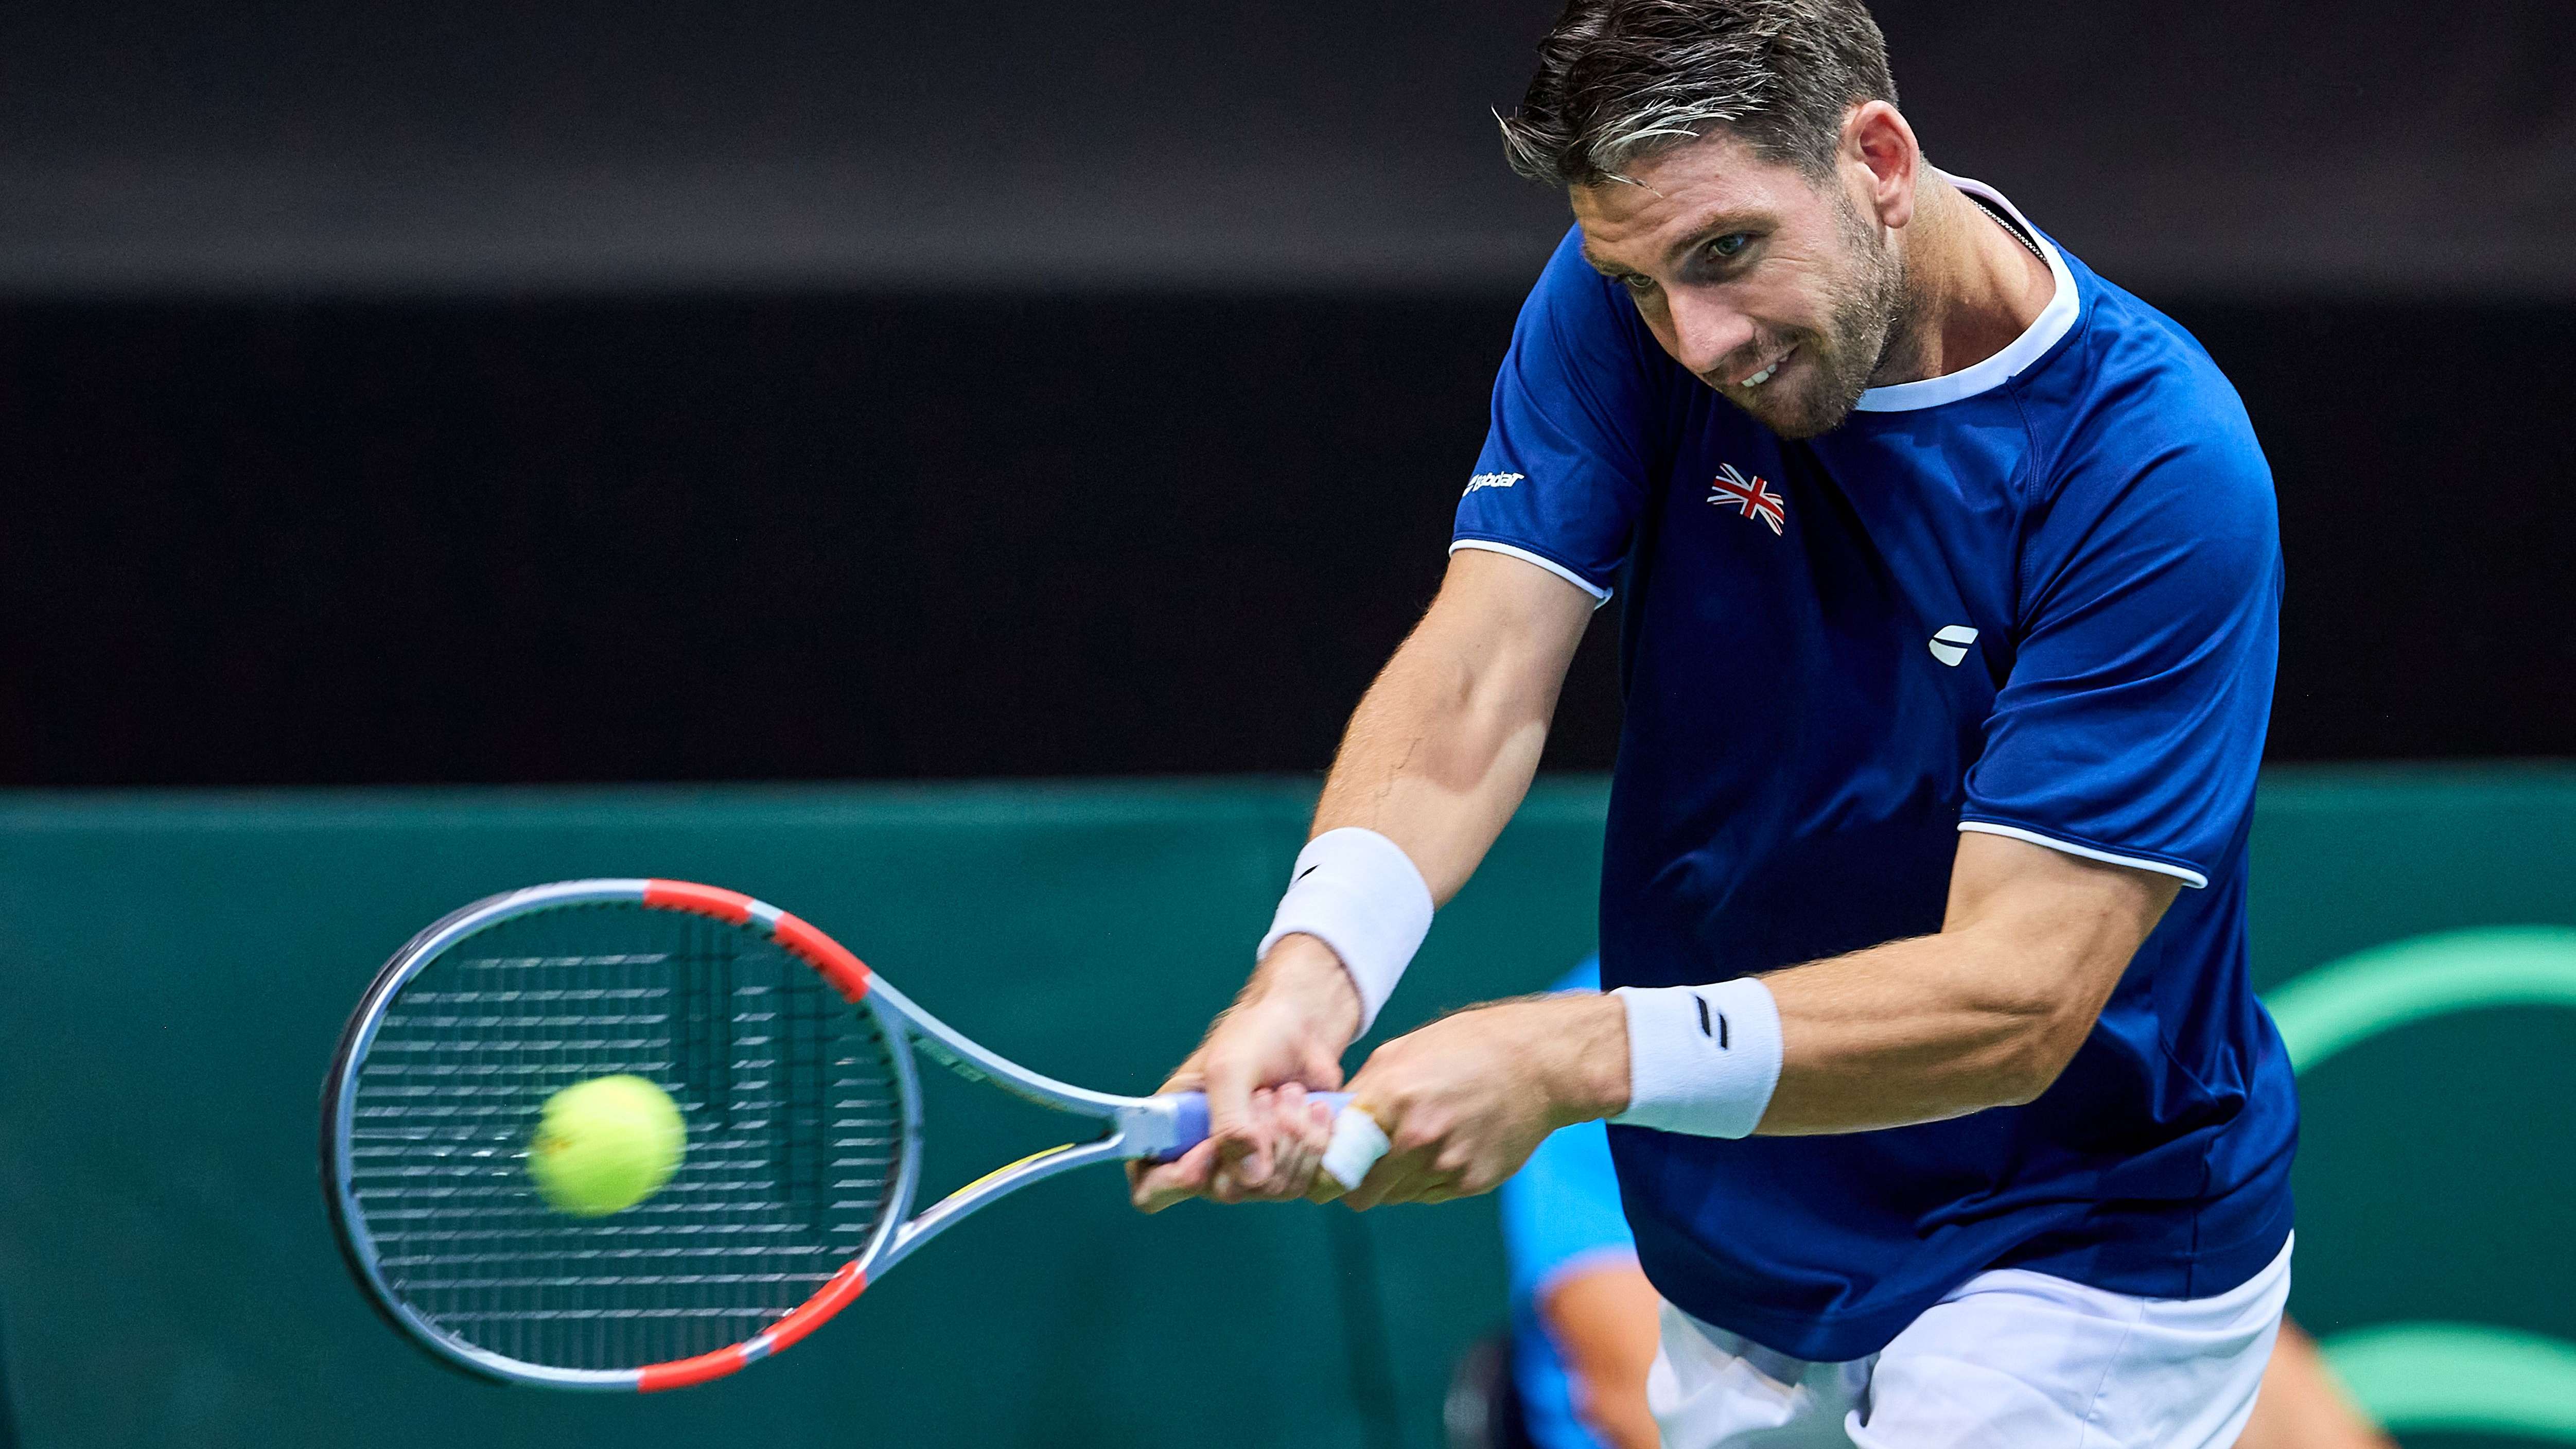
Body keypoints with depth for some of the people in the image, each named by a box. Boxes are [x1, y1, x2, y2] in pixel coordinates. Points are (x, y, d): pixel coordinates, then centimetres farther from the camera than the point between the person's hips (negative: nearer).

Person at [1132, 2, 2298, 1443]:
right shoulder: (1627, 296, -11)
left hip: (2078, 1267, -5)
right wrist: (1312, 974, -40)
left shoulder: (2163, 468, -26)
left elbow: (2017, 996, -30)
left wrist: (1574, 1058, -41)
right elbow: (1479, 677, -19)